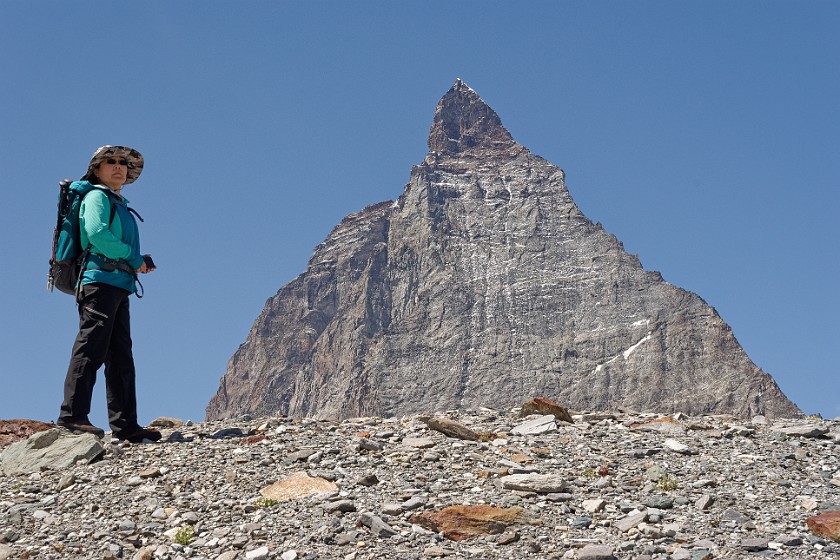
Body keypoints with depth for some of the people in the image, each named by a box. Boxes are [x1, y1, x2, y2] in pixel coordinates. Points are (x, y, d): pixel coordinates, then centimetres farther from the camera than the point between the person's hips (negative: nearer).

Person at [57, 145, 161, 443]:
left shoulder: (120, 204, 28)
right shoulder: (96, 197, 2)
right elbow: (96, 233, -16)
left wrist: (139, 262, 7)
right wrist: (133, 257, -8)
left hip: (119, 285, 9)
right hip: (100, 280, -9)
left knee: (121, 357, 5)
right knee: (91, 349, -16)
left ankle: (125, 424, 5)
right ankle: (73, 414, -18)